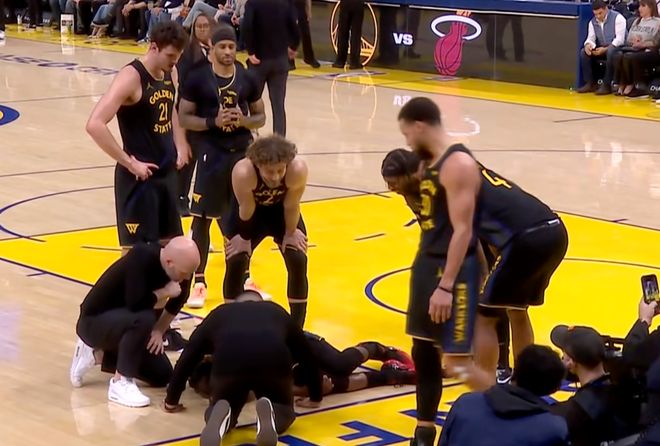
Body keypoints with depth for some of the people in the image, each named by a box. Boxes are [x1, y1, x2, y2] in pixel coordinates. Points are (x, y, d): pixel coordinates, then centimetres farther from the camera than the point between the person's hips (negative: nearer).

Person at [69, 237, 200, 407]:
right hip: (94, 321, -8)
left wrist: (158, 330, -3)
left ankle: (97, 355, 16)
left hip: (125, 321, 8)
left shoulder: (173, 264, -9)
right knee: (143, 319, -37)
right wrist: (165, 292, -24)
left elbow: (178, 298, 9)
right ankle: (120, 383, -20)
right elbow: (136, 304, -40)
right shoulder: (141, 258, -31)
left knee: (162, 375, 6)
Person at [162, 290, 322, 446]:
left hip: (228, 361, 0)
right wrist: (315, 397, 57)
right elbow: (307, 357, 44)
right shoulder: (277, 312, 40)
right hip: (273, 361, 0)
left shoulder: (219, 314, 38)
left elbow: (187, 358, 37)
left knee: (215, 412, 25)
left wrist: (171, 401, 47)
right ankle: (270, 412, -12)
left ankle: (221, 416, -13)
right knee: (283, 412, 25)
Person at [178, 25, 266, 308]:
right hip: (212, 156, -3)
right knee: (202, 219, -1)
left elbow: (260, 117, 11)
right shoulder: (198, 78, -6)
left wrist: (245, 120, -11)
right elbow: (184, 118, -5)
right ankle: (199, 282, 8)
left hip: (243, 154, 3)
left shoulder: (248, 78, 3)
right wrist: (213, 121, -19)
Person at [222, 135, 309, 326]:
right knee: (235, 262, -10)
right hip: (251, 212, -1)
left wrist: (291, 233, -7)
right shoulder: (243, 172, -41)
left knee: (298, 262, -6)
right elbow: (246, 210, -24)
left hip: (281, 210, 1)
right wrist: (242, 236, -10)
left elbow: (291, 206, -20)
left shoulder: (298, 170, -38)